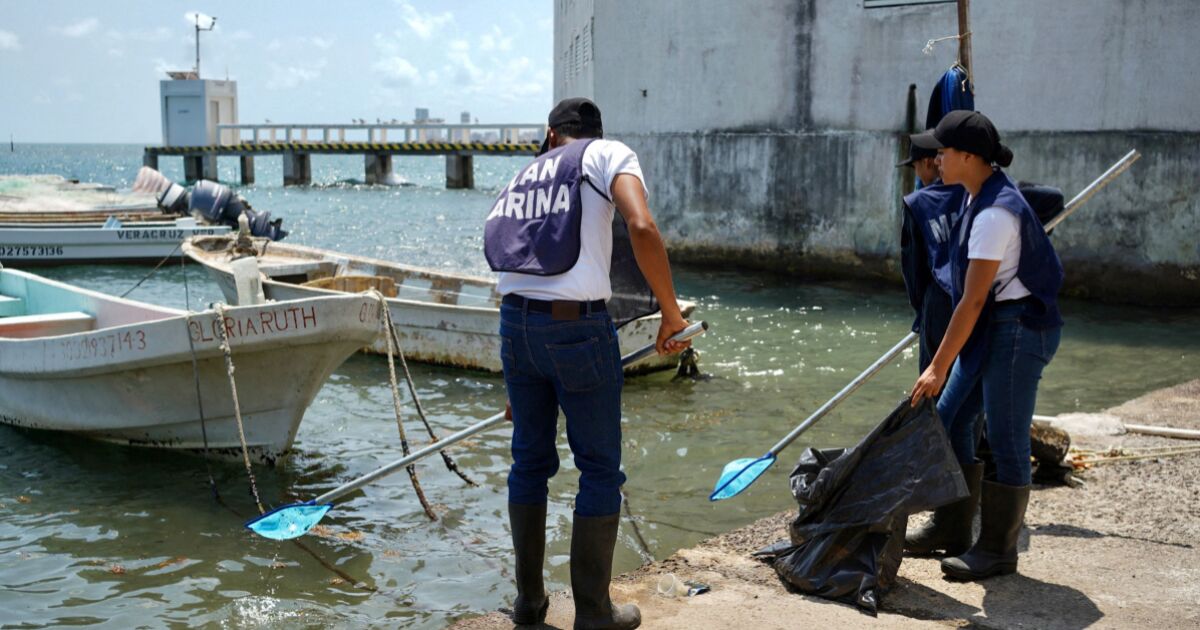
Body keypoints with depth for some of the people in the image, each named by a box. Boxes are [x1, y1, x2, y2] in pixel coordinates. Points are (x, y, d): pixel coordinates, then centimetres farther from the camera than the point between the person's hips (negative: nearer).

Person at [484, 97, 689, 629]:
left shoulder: (522, 177, 21)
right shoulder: (609, 155, 4)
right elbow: (642, 228, -18)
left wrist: (518, 384, 31)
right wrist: (670, 313, -7)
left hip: (515, 324, 6)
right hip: (578, 326, -6)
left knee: (529, 461, 19)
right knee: (600, 469, 8)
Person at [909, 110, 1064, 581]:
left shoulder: (995, 213, -24)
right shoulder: (979, 194, 7)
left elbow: (973, 300, -25)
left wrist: (938, 367, -22)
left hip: (1019, 328, -10)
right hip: (992, 326, 10)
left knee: (1006, 440, -1)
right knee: (949, 418, 13)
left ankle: (998, 550, 11)